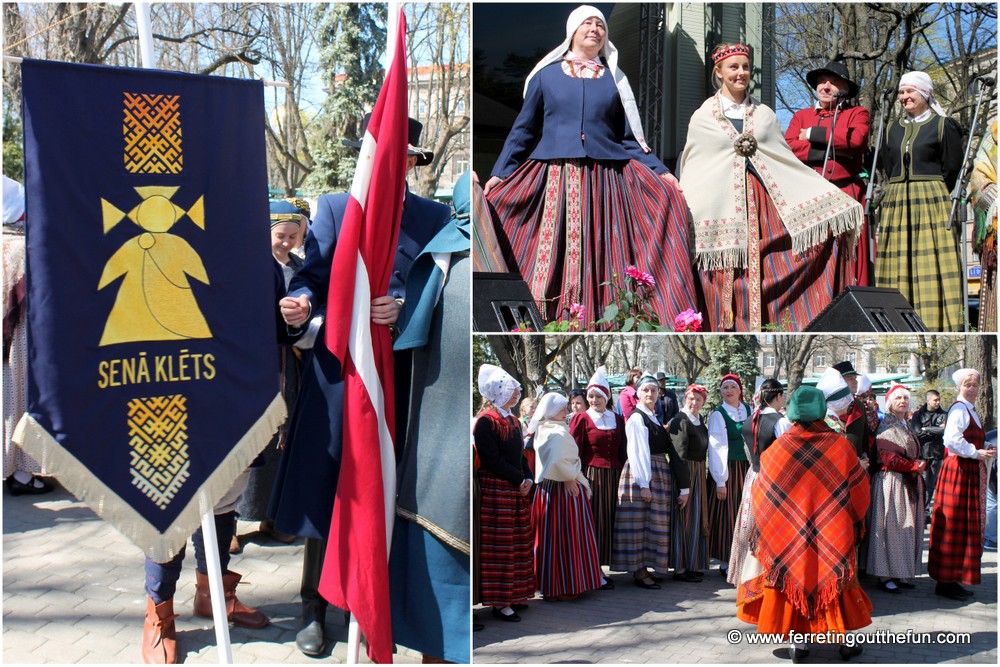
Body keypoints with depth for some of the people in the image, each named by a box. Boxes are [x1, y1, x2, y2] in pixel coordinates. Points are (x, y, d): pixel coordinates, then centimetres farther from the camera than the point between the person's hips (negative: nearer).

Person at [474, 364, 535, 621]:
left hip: (517, 489, 9)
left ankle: (513, 595, 22)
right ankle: (499, 603, 1)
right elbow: (491, 459, -17)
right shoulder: (486, 421, -12)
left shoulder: (512, 421, 15)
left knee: (517, 543, 12)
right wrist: (519, 480, -15)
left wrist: (528, 479, 0)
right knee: (499, 546, -4)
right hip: (495, 489, -9)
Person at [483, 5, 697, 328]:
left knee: (603, 259, -3)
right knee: (550, 255, -5)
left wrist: (661, 171, 1)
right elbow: (524, 130, 11)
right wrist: (499, 173, 2)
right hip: (553, 180, -1)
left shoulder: (614, 79, 14)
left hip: (605, 182, 1)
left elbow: (628, 138, 13)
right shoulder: (546, 74, 10)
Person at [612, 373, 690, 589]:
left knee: (653, 522, 12)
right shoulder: (637, 418, -10)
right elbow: (637, 452, -15)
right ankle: (638, 572, 1)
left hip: (660, 474, 9)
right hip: (641, 473, -9)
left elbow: (665, 449, 15)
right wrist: (644, 484, -20)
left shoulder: (654, 418, 15)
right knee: (640, 522, -4)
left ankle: (644, 567, 20)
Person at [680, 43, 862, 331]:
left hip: (766, 201, 3)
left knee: (771, 271, -6)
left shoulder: (764, 114, 15)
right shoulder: (703, 117, 8)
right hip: (723, 206, -2)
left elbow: (786, 160, 14)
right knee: (729, 279, -5)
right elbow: (692, 169, 8)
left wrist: (835, 202, 8)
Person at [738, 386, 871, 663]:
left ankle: (799, 643, 13)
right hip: (833, 533, 0)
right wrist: (854, 521, 16)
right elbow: (859, 491, -1)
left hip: (788, 533, 1)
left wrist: (769, 528, 19)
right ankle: (846, 642, 18)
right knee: (835, 577, 12)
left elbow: (760, 494, 2)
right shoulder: (840, 445, -10)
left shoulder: (778, 448, -8)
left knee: (793, 578, 11)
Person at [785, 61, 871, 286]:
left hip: (846, 196, -2)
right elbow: (789, 147, 1)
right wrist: (832, 150, -5)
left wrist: (813, 135, -2)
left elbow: (856, 139, -10)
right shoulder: (801, 116, 20)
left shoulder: (857, 113, 14)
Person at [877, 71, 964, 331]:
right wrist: (898, 194, 6)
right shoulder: (893, 130, 16)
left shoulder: (944, 126, 2)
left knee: (933, 259, -9)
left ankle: (936, 324, -8)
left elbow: (952, 170, -2)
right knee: (897, 261, -1)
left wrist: (930, 193, -5)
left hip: (932, 202, -5)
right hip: (896, 202, 5)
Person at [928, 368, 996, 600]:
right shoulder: (959, 409, -13)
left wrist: (984, 453, 6)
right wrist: (977, 453, -18)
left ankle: (952, 579, 18)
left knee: (967, 527, 12)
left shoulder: (970, 410, 18)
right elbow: (952, 439, -26)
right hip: (958, 471, -10)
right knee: (955, 527, -6)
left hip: (970, 472, 10)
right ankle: (945, 581, 0)